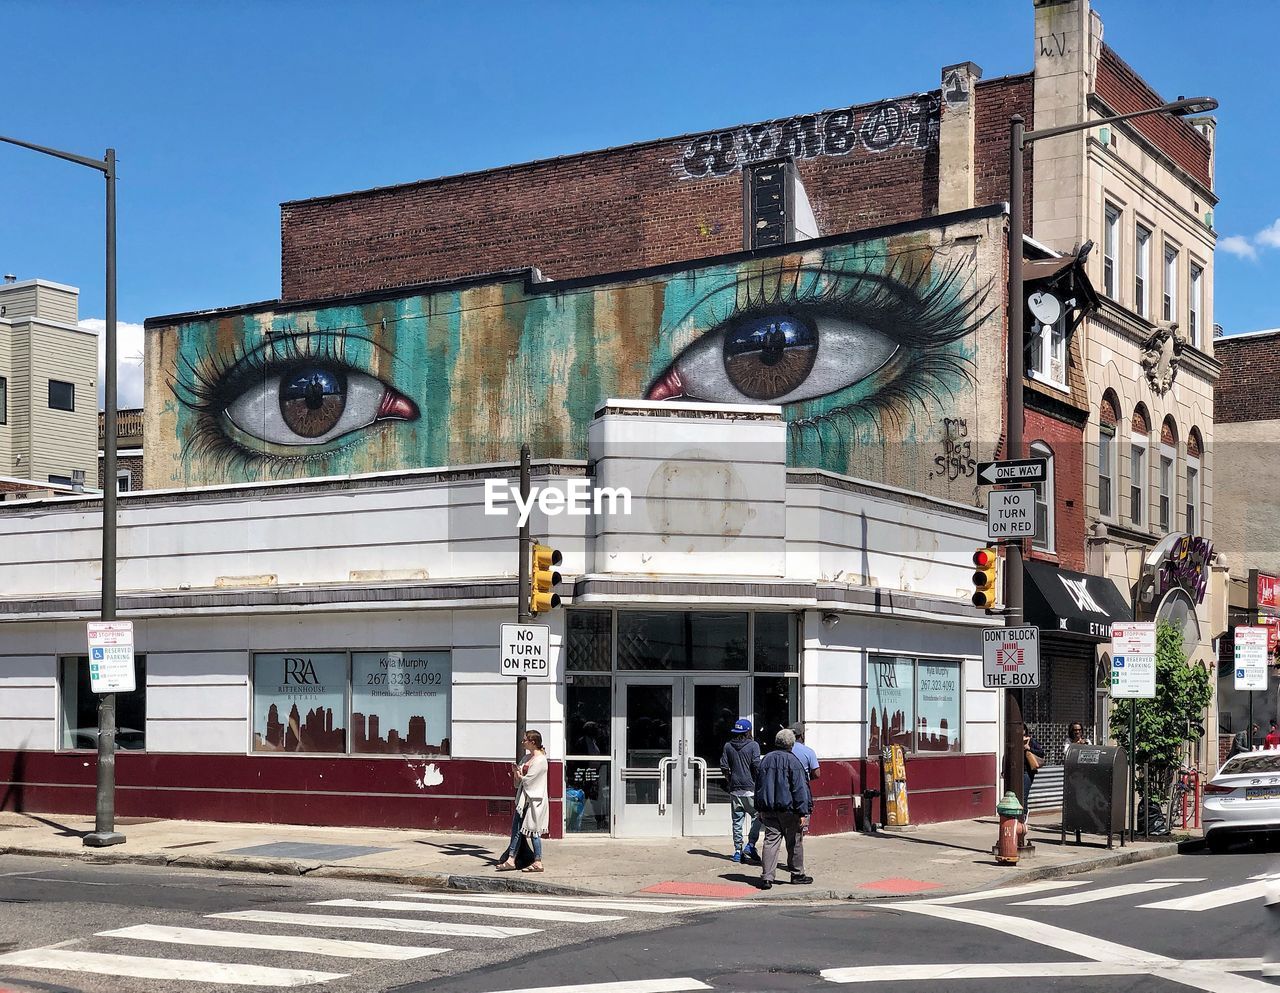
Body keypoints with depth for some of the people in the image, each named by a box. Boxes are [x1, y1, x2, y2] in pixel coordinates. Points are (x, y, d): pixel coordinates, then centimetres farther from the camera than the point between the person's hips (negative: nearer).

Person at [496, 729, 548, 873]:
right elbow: (518, 780, 17)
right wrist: (517, 773, -4)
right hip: (523, 799, 9)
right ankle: (511, 860, 9)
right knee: (516, 829, 6)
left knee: (533, 831, -3)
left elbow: (527, 780, -16)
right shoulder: (527, 757, 13)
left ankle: (538, 862, 5)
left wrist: (518, 775, 0)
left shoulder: (540, 760, -14)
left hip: (534, 799, -9)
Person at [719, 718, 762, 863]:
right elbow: (756, 765, -11)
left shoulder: (728, 746, 5)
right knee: (757, 817, 7)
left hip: (735, 789, 4)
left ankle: (738, 851, 9)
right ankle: (750, 845, -5)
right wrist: (759, 781, 3)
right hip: (751, 788, -4)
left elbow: (724, 767, 4)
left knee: (737, 821, 8)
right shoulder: (753, 745, -6)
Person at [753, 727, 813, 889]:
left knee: (770, 841, 0)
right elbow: (799, 789, -11)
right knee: (795, 842, 10)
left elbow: (758, 785, 15)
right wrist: (803, 813, -9)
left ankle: (766, 876, -11)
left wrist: (760, 809, 22)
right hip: (788, 809, -4)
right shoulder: (793, 761, -9)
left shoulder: (766, 760, 9)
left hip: (768, 809, 4)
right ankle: (797, 874, 21)